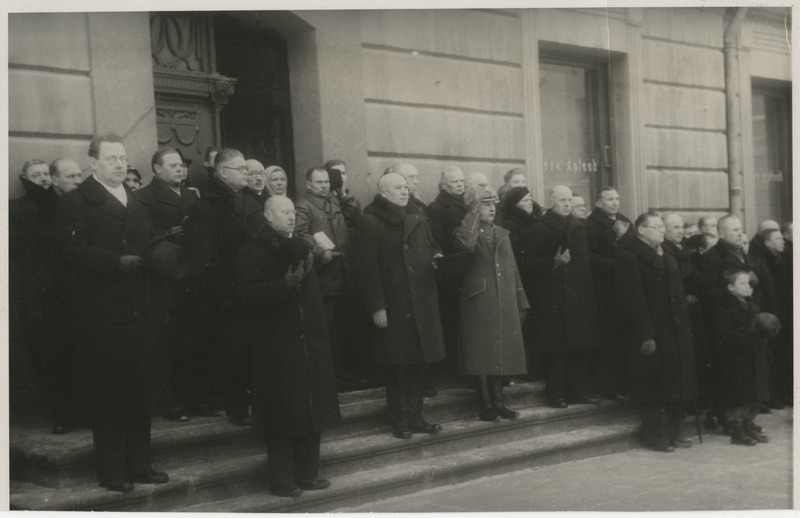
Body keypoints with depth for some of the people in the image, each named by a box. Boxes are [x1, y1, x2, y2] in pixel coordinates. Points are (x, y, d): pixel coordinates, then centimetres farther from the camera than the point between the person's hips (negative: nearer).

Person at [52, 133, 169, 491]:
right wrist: (118, 262, -21)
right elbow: (70, 250, -16)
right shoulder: (75, 203, -3)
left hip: (141, 313, 6)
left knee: (142, 393, 10)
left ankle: (139, 464, 21)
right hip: (102, 317, -6)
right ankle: (111, 471, 12)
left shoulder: (138, 202, 19)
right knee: (106, 395, 1)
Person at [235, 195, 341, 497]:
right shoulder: (252, 252, -7)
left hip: (308, 344, 7)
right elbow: (247, 296, -20)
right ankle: (281, 480, 8)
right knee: (282, 414, -2)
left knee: (310, 410, 10)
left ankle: (307, 474, 21)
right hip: (277, 347, -7)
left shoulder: (299, 247, 17)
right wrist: (286, 285, -26)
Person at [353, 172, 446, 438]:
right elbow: (366, 267, -12)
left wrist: (437, 256, 2)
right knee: (396, 366, -1)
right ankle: (399, 421, 10)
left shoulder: (417, 220, 16)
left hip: (420, 304, 6)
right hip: (392, 306, -6)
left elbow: (431, 248, 27)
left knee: (418, 364, 9)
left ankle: (415, 416, 19)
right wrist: (376, 306, -16)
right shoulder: (369, 222, -6)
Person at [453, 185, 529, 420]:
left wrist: (521, 302, 13)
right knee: (483, 352, -2)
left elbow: (513, 268, 17)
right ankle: (485, 404, 7)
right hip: (480, 302, -5)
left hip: (505, 303, 5)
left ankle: (498, 401, 18)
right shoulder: (468, 232, -1)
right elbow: (465, 243, -28)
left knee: (502, 352, 7)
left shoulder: (502, 234, 16)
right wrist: (474, 214, -18)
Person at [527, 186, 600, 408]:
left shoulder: (578, 227, 15)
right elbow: (532, 263, -7)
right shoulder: (541, 229, -2)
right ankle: (557, 395, 3)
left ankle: (580, 390, 14)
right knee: (557, 349, -5)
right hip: (553, 297, -5)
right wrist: (555, 261, -22)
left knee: (581, 348, 5)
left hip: (579, 296, 5)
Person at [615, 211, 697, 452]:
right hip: (651, 334, -9)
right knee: (654, 386, -2)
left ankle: (673, 433, 22)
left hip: (675, 333, 9)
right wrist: (645, 336, -22)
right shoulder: (629, 257, -12)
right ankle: (655, 437, 8)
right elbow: (633, 299, -18)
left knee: (675, 384, 12)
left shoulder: (666, 256, 17)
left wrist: (685, 328, 14)